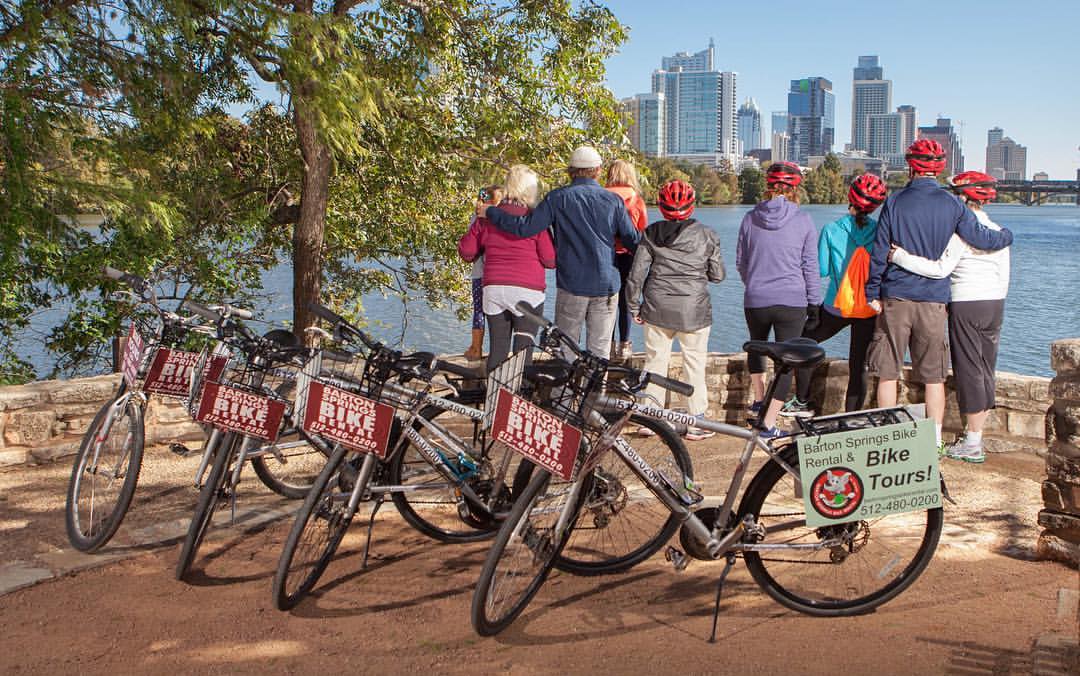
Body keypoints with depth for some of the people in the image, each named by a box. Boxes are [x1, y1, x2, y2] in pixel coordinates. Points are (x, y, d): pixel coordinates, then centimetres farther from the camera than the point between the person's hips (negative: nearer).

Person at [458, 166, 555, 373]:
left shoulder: (488, 216, 6)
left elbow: (466, 251, 9)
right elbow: (551, 260, -8)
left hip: (493, 290, 4)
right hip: (527, 291, -4)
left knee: (497, 349, 10)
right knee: (523, 350, 3)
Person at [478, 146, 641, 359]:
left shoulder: (558, 198, -4)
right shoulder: (613, 200, 2)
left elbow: (525, 227, -11)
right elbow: (633, 240, 4)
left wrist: (490, 212, 2)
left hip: (572, 286, -1)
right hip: (607, 286, 1)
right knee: (600, 352, 6)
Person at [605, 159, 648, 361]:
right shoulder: (636, 198, -2)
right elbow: (643, 229, 4)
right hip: (628, 255, 0)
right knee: (625, 300, 7)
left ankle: (610, 345, 8)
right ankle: (624, 345, 8)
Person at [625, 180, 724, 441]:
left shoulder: (651, 235, -1)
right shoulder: (706, 235, -4)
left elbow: (635, 275, -2)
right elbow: (717, 275, 3)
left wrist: (634, 307, 8)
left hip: (657, 309, 2)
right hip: (694, 311, -1)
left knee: (655, 361, 11)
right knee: (695, 365, 7)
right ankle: (696, 423, 11)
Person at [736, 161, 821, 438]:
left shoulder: (750, 218, 1)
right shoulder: (803, 221, -4)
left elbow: (740, 262, 10)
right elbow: (810, 267, -1)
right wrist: (814, 304, 7)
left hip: (755, 301, 3)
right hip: (792, 302, -2)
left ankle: (758, 400, 36)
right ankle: (769, 423, 3)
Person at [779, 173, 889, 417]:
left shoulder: (831, 230, -8)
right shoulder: (879, 231, -5)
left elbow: (821, 269, -5)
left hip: (836, 307, -2)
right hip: (869, 309, 2)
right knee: (858, 366, 9)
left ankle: (802, 403, 22)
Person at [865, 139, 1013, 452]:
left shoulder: (895, 202, -2)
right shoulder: (952, 205, 0)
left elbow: (879, 252, -3)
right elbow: (983, 239, 2)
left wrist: (872, 293, 3)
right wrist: (1007, 235, 24)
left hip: (895, 297, -1)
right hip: (934, 299, 1)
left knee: (887, 373, 7)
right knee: (934, 376, 10)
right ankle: (934, 441, 13)